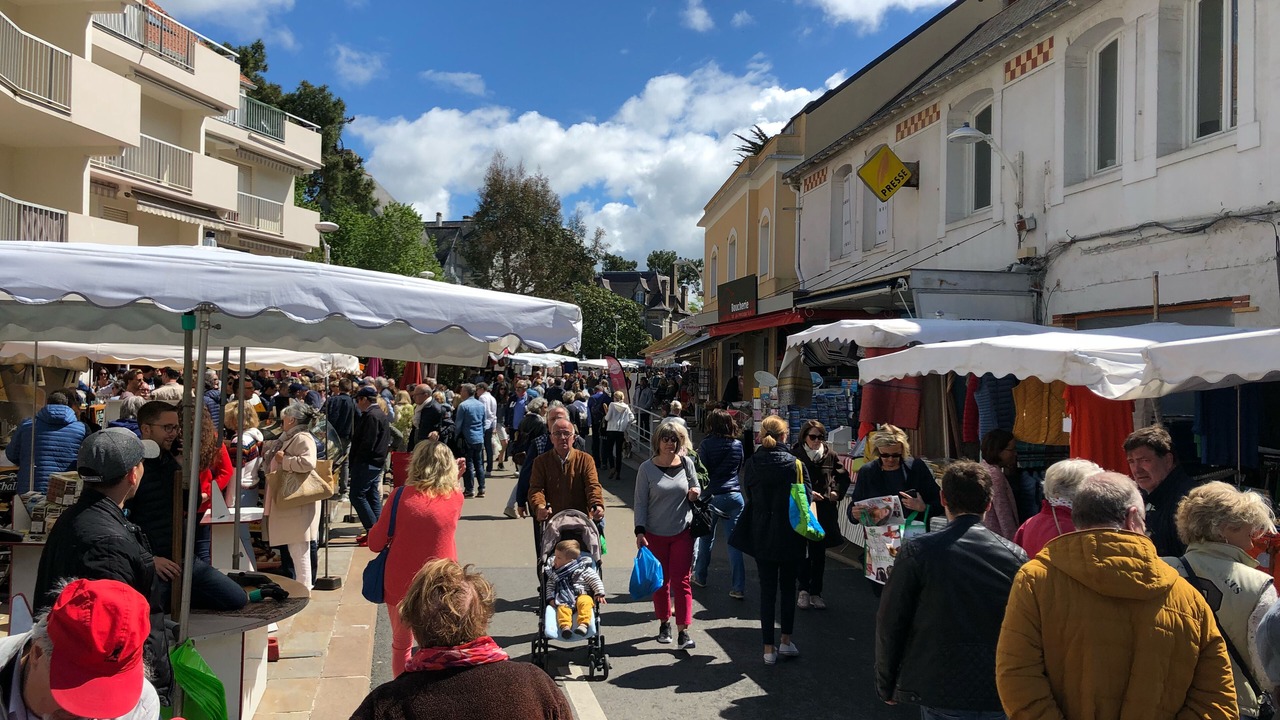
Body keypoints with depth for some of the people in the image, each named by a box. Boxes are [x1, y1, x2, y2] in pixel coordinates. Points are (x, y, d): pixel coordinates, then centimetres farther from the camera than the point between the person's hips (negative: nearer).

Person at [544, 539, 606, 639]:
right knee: (562, 607, -31)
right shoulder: (553, 573, 12)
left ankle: (583, 624, -47)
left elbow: (594, 579, 1)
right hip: (565, 600, 2)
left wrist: (599, 593, -6)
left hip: (582, 596, -2)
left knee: (585, 602, -35)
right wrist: (550, 598, 1)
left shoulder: (583, 570, 0)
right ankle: (565, 626, -48)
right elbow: (550, 586, 16)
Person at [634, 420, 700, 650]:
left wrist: (694, 494, -10)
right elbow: (640, 502, -3)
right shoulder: (647, 468, -5)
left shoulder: (686, 463, 1)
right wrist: (640, 531, -10)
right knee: (660, 581, 11)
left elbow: (696, 488, 14)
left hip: (682, 532, 0)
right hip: (655, 534, 0)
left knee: (681, 581, -3)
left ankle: (683, 631, -1)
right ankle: (664, 623, 29)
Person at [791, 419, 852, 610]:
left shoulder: (830, 455, 3)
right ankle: (804, 590, 15)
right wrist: (807, 493, -15)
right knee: (803, 551, -1)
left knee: (819, 553, 9)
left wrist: (837, 492, -1)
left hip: (825, 510, 3)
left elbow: (844, 477, 14)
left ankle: (816, 593, 19)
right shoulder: (795, 456, -6)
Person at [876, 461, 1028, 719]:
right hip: (1000, 697, 2)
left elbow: (890, 623, -7)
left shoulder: (918, 552, -11)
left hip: (940, 692, -2)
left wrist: (886, 685, 5)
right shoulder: (1016, 556, -5)